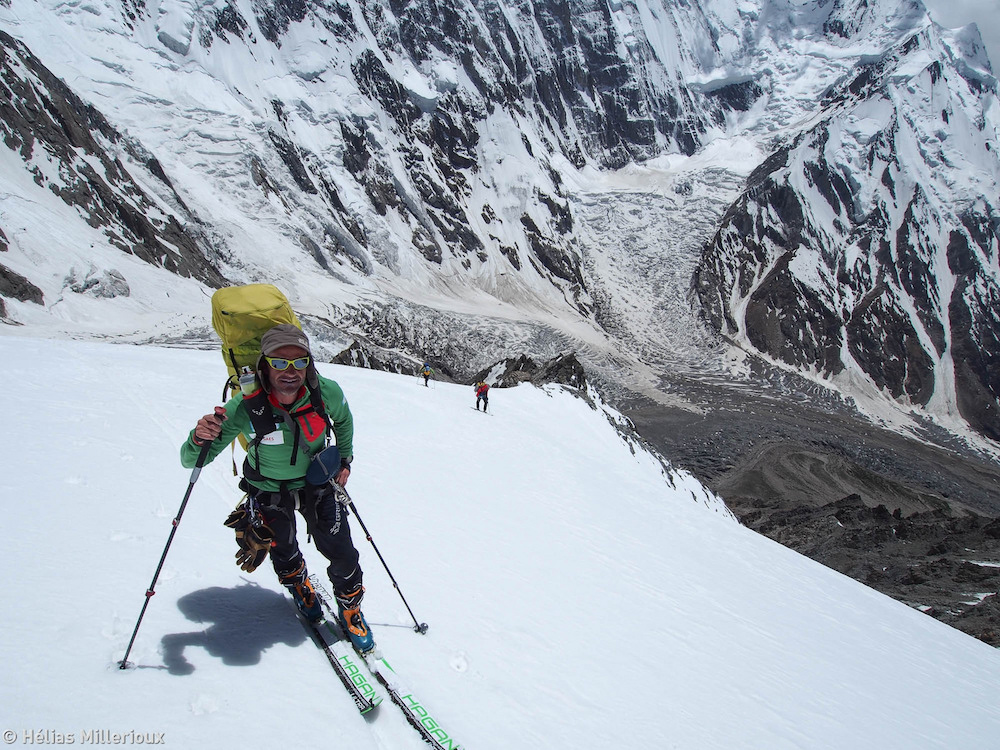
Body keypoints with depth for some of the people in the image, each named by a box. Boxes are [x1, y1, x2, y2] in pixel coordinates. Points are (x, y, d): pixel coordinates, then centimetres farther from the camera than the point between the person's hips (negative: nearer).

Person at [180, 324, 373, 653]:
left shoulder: (327, 392, -28)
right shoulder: (245, 407, -34)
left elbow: (343, 418, 0)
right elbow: (191, 460, -29)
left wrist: (345, 459, 1)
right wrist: (200, 438, -50)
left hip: (317, 482, 1)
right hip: (268, 489, 0)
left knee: (342, 553, -2)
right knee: (284, 552, 17)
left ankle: (350, 608, 29)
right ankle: (300, 586, 55)